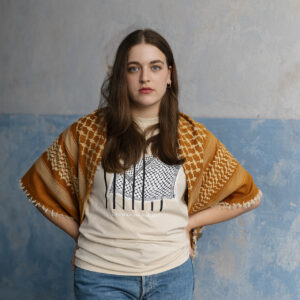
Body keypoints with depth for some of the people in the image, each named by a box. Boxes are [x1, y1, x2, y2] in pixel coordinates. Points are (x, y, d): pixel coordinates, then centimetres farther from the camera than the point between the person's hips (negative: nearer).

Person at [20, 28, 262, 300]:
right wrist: (82, 234, 3)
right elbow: (38, 184, 8)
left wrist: (187, 223, 1)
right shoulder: (88, 131, -1)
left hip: (172, 273, 1)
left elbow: (247, 195, 9)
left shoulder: (192, 136, 2)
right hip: (101, 275, -1)